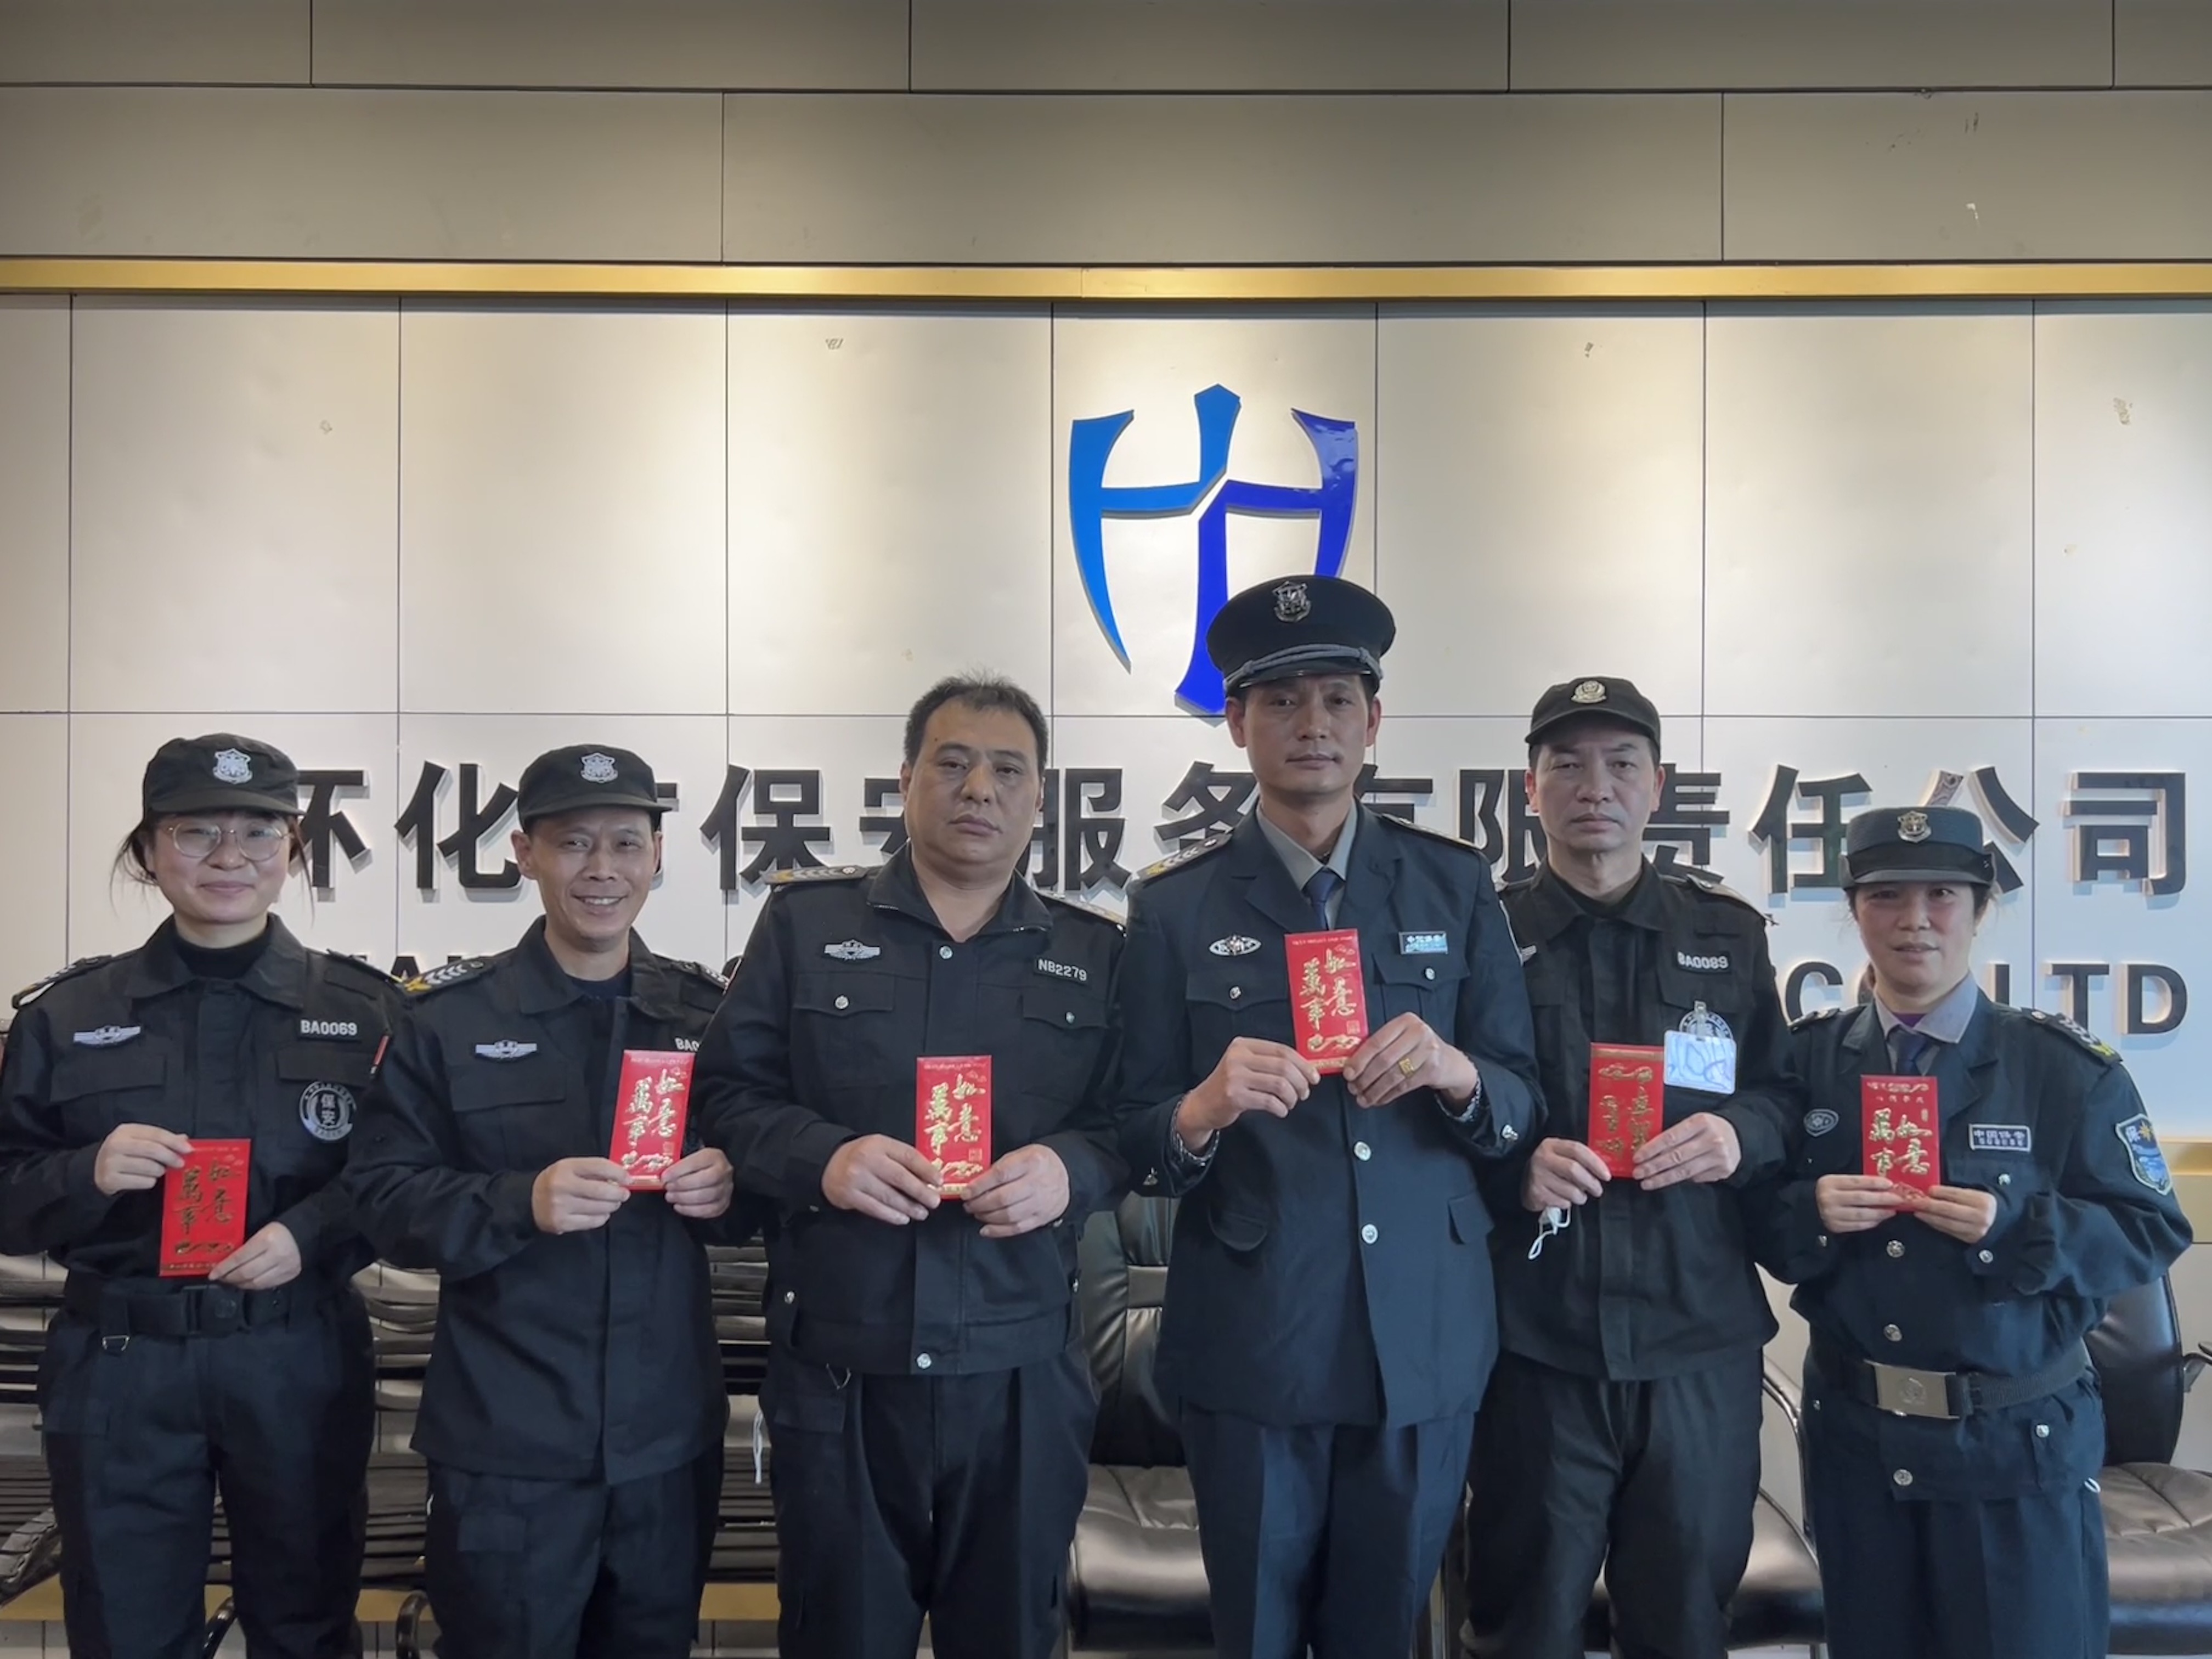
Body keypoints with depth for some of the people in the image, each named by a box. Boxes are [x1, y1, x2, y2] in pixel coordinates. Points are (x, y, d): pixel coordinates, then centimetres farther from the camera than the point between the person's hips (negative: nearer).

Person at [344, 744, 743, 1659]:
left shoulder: (705, 1010, 5)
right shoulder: (446, 1016, -3)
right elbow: (383, 1199, -6)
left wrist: (730, 1188, -12)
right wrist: (522, 1203, -22)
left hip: (670, 1437, 3)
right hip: (504, 1443, -2)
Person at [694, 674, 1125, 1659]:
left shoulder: (1095, 951, 7)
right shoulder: (805, 920, 4)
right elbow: (729, 1094, 1)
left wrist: (1069, 1168, -15)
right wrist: (824, 1158, -16)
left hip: (1021, 1370, 1)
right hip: (836, 1366, -1)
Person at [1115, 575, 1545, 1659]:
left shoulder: (1455, 886, 3)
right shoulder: (1175, 906, -2)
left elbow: (1524, 1104, 3)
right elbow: (1133, 1142, -3)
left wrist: (1456, 1074, -19)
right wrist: (1205, 1110, -24)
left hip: (1427, 1339, 2)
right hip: (1250, 1343, -1)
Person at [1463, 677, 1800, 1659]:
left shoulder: (1729, 933, 8)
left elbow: (1784, 1096, 10)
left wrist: (1741, 1132, -10)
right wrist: (1514, 1167, -16)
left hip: (1700, 1337, 2)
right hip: (1534, 1339, -2)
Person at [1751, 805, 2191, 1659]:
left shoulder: (2064, 1066, -7)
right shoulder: (1805, 1057, 0)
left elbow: (2153, 1232, -7)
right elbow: (1755, 1223, 5)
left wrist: (2017, 1228, -22)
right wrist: (1809, 1212, -17)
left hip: (2017, 1443, -2)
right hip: (1853, 1434, 3)